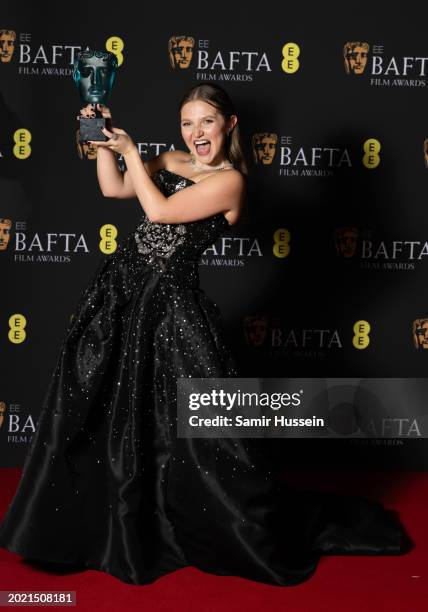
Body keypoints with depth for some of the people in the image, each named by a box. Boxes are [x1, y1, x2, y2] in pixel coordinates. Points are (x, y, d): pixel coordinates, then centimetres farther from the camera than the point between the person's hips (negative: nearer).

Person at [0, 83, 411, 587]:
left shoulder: (229, 179, -10)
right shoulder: (171, 162, 12)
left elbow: (159, 210, -17)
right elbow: (113, 188, 17)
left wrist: (130, 150, -7)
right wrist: (104, 138, 7)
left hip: (166, 300, -7)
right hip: (121, 286, 7)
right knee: (104, 414, 15)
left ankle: (262, 532, 18)